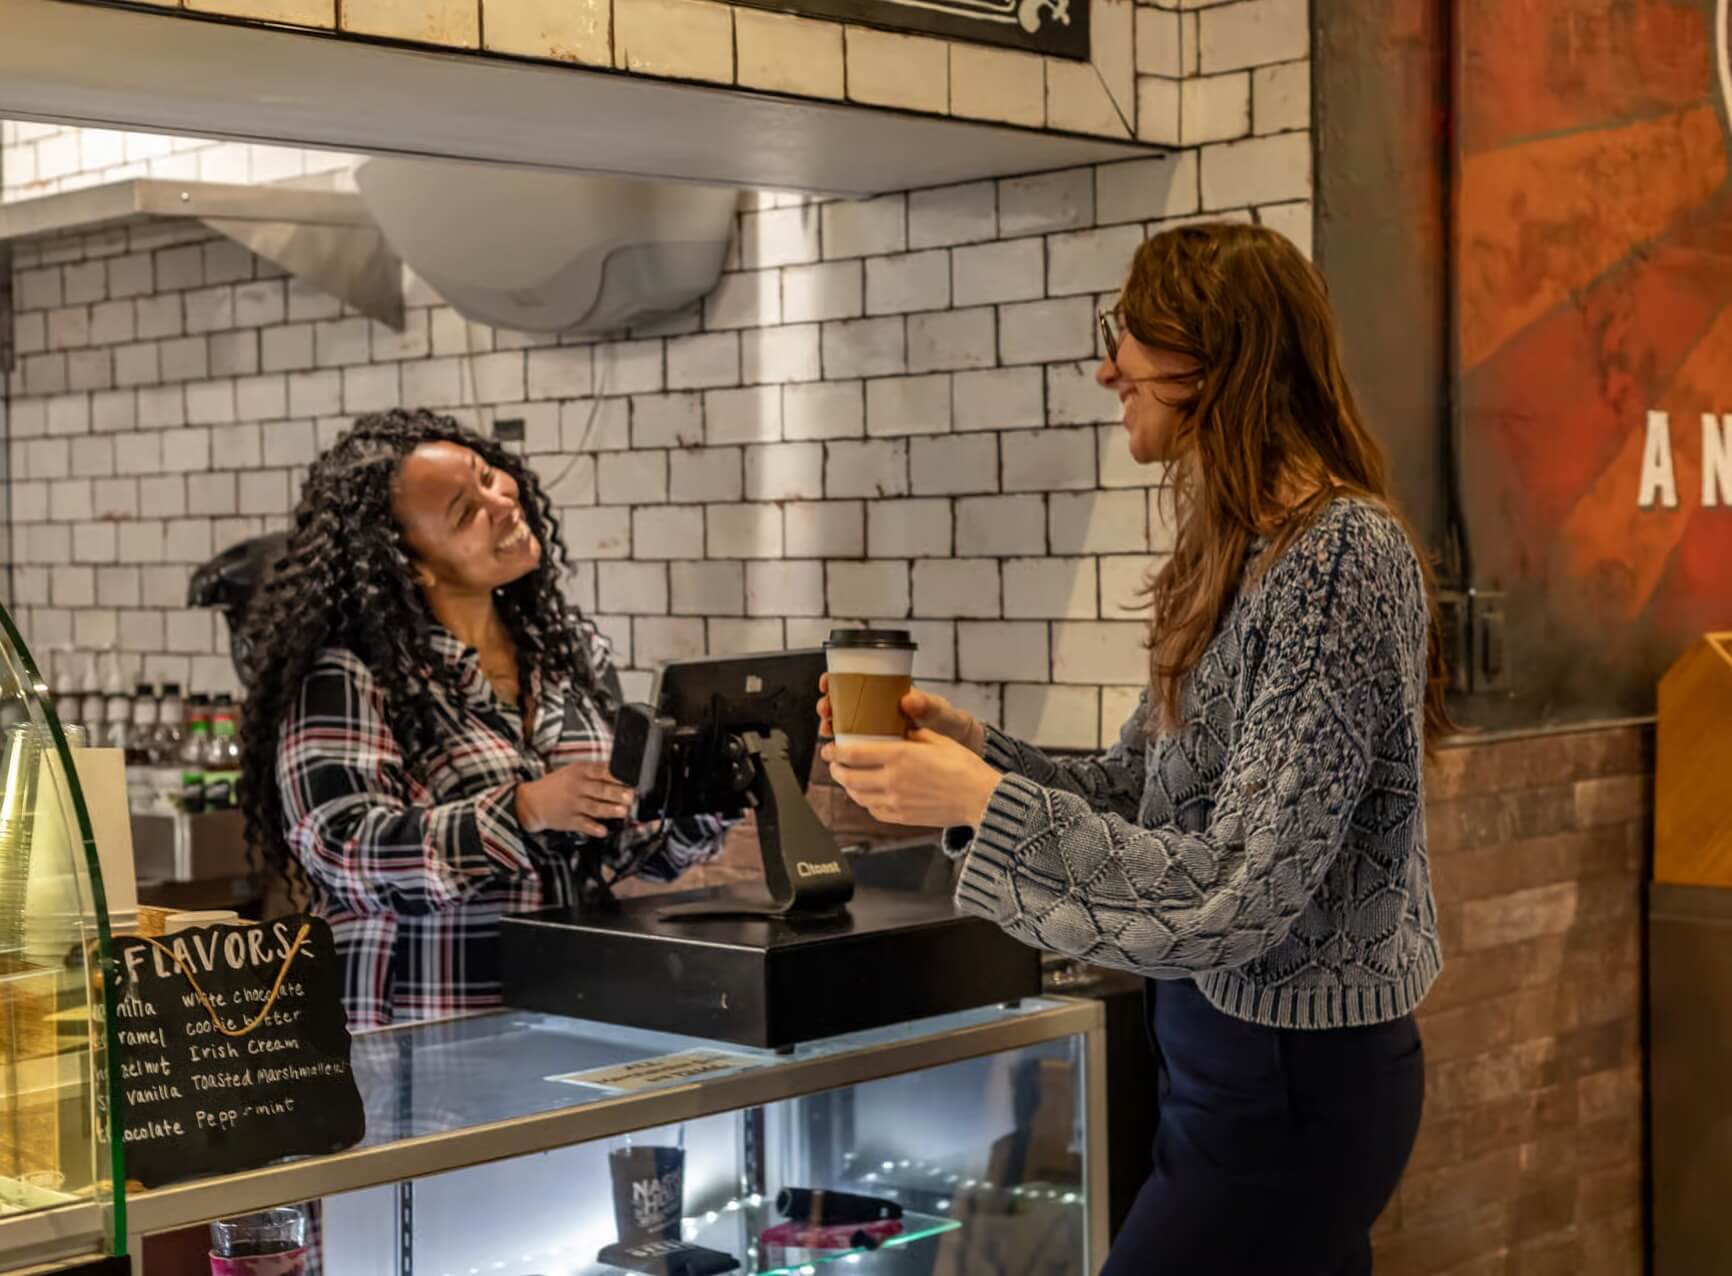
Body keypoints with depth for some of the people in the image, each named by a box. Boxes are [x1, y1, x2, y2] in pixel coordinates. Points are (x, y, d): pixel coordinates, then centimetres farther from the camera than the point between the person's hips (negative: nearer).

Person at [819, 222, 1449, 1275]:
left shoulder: (1340, 554, -20)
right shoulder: (1242, 551, 9)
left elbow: (1240, 895, -24)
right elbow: (1139, 795, 12)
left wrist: (984, 803, -21)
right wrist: (973, 750, -2)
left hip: (1293, 1080, -9)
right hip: (1223, 1043, 9)